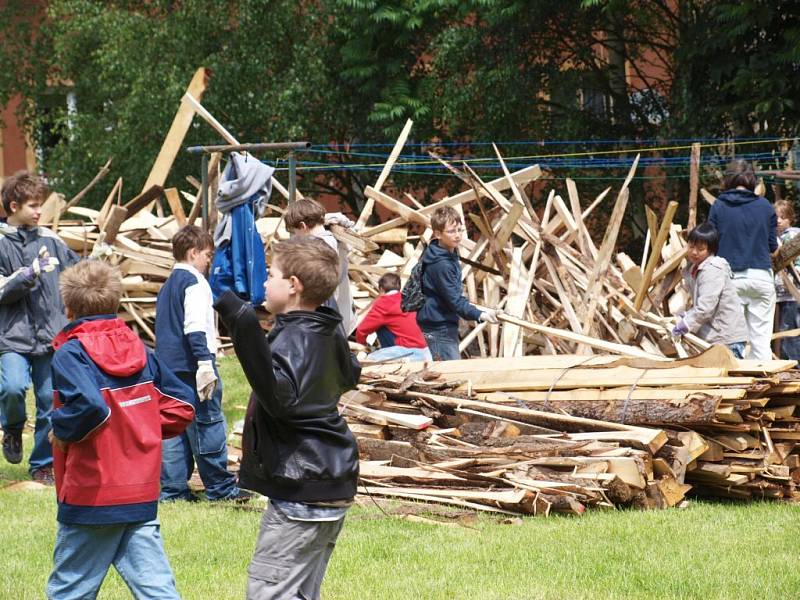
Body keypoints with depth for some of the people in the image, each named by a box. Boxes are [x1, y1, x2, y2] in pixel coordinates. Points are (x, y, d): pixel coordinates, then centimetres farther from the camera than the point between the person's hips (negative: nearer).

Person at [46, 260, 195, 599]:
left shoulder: (70, 353, -12)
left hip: (92, 496, -6)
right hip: (143, 495, 6)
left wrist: (61, 430, -12)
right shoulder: (139, 350, 9)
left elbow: (88, 404, -30)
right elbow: (182, 405, 11)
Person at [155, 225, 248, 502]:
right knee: (209, 425, -4)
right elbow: (195, 327, -20)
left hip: (168, 364, 9)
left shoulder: (168, 285, 18)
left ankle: (172, 488, 7)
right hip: (191, 365, -9)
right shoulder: (194, 282, -10)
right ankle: (220, 486, 0)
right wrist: (205, 362, -24)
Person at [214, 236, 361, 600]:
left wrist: (246, 330, -43)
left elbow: (280, 396, -36)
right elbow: (349, 376, 31)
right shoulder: (329, 334, 11)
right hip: (332, 487, 10)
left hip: (301, 493, -10)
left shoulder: (293, 339, -18)